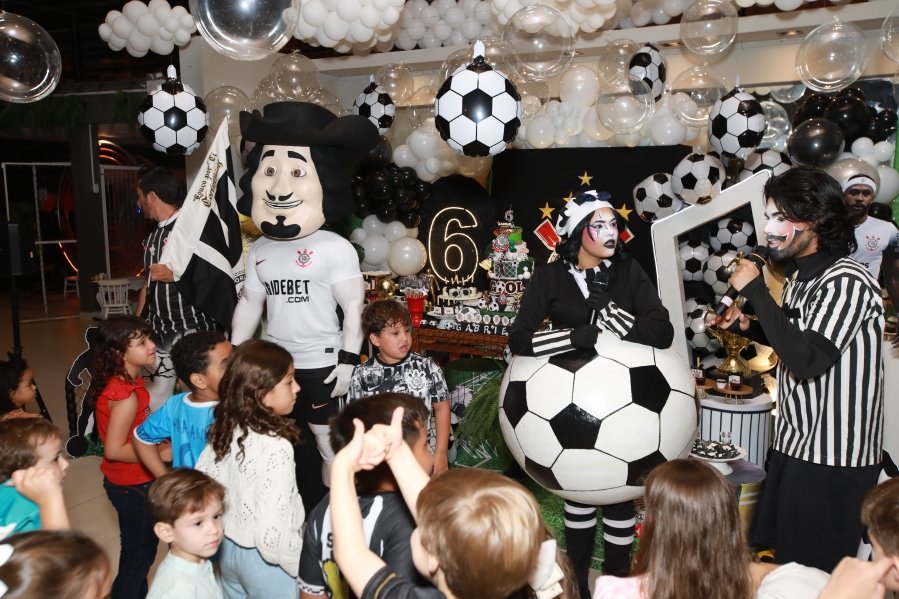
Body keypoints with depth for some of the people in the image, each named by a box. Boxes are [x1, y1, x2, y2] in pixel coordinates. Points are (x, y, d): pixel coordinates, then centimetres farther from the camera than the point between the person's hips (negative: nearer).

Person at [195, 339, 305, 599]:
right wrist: (305, 566, -16)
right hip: (265, 560, -7)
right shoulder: (275, 447, -30)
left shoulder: (224, 430, -7)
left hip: (229, 548, 7)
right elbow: (272, 534, -31)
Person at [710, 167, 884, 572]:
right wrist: (746, 326, 4)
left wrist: (756, 291, -25)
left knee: (814, 574, 4)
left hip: (833, 458, -9)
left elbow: (807, 360, -30)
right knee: (787, 558, 18)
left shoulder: (846, 282, -21)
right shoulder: (800, 275, 8)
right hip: (796, 444, 9)